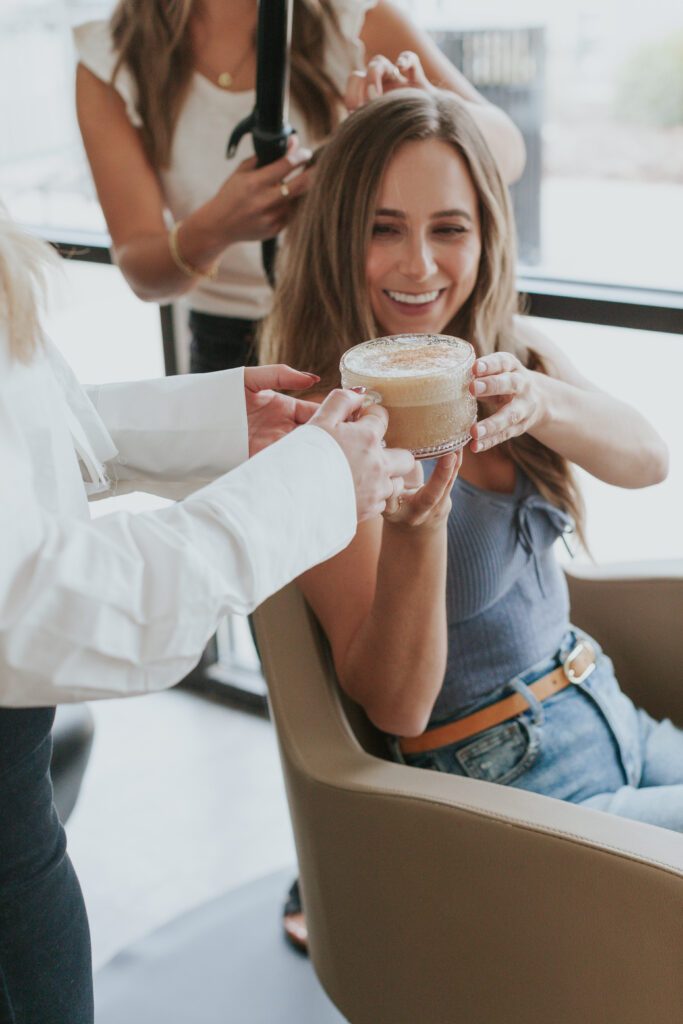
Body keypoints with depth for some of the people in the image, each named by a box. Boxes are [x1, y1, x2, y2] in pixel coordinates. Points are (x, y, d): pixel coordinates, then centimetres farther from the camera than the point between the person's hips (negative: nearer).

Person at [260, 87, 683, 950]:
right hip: (512, 793, -6)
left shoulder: (504, 355, 1)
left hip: (611, 717, 7)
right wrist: (414, 526, -37)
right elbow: (395, 705, -20)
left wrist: (540, 399, -35)